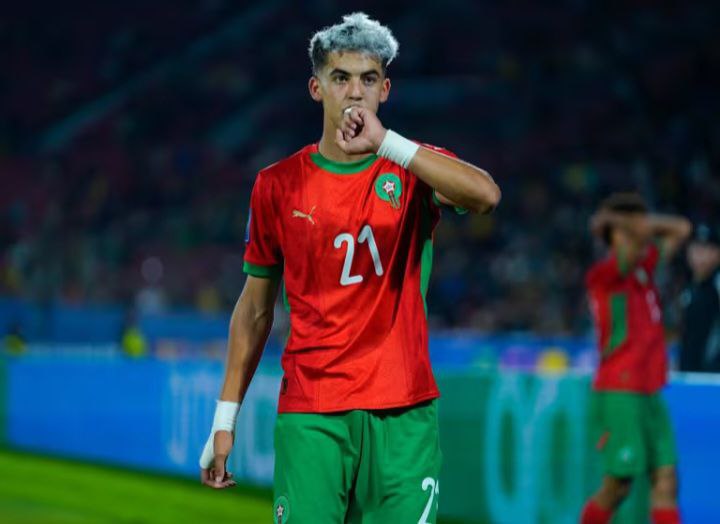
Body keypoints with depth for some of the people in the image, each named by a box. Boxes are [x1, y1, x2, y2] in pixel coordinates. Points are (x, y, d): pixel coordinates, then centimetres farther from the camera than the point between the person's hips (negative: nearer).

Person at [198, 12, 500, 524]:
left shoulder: (414, 168, 3)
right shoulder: (278, 184, 7)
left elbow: (485, 195, -21)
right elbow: (256, 307, 13)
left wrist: (385, 142, -27)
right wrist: (225, 419, 10)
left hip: (403, 411, 0)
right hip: (308, 414, 1)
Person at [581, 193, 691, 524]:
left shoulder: (642, 268, 14)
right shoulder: (603, 273, -11)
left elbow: (680, 229, 20)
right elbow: (644, 234, -26)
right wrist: (612, 219, -6)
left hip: (649, 394, 8)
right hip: (619, 395, -8)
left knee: (666, 479, -1)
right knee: (617, 486, -5)